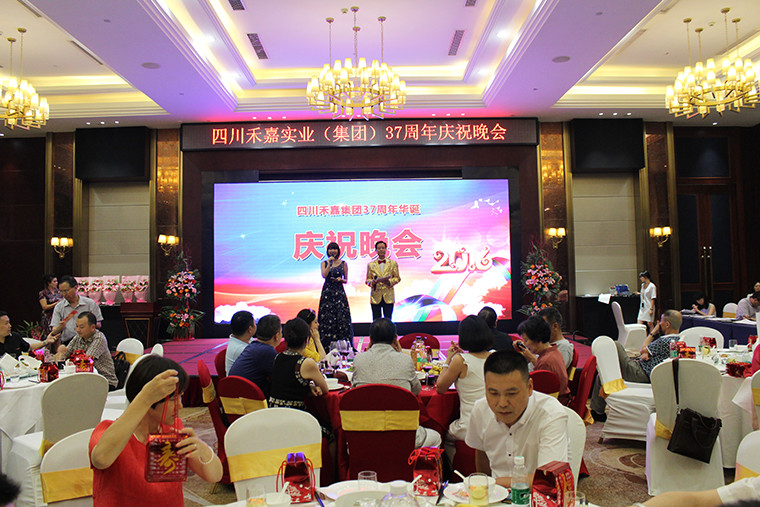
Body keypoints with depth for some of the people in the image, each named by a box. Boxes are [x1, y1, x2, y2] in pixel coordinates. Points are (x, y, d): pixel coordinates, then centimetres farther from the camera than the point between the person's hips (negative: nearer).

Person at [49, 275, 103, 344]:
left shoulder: (90, 303, 6)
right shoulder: (59, 307, 12)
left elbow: (98, 325, 8)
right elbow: (54, 332, 7)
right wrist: (60, 327, -15)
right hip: (67, 343, 3)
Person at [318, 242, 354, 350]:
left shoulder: (343, 263, 8)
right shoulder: (324, 263, 8)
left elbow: (346, 280, 11)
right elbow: (324, 275, -10)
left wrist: (341, 280, -9)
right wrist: (330, 263, -11)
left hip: (339, 292, 0)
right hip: (327, 292, 0)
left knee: (341, 316, -5)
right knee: (327, 317, -3)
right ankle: (327, 345, 2)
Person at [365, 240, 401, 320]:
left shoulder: (393, 263, 10)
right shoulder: (371, 265, 10)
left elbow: (397, 278, 9)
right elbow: (367, 280, 11)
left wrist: (389, 281, -11)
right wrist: (372, 282, -12)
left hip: (388, 297, 0)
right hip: (375, 296, 1)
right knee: (376, 320, 2)